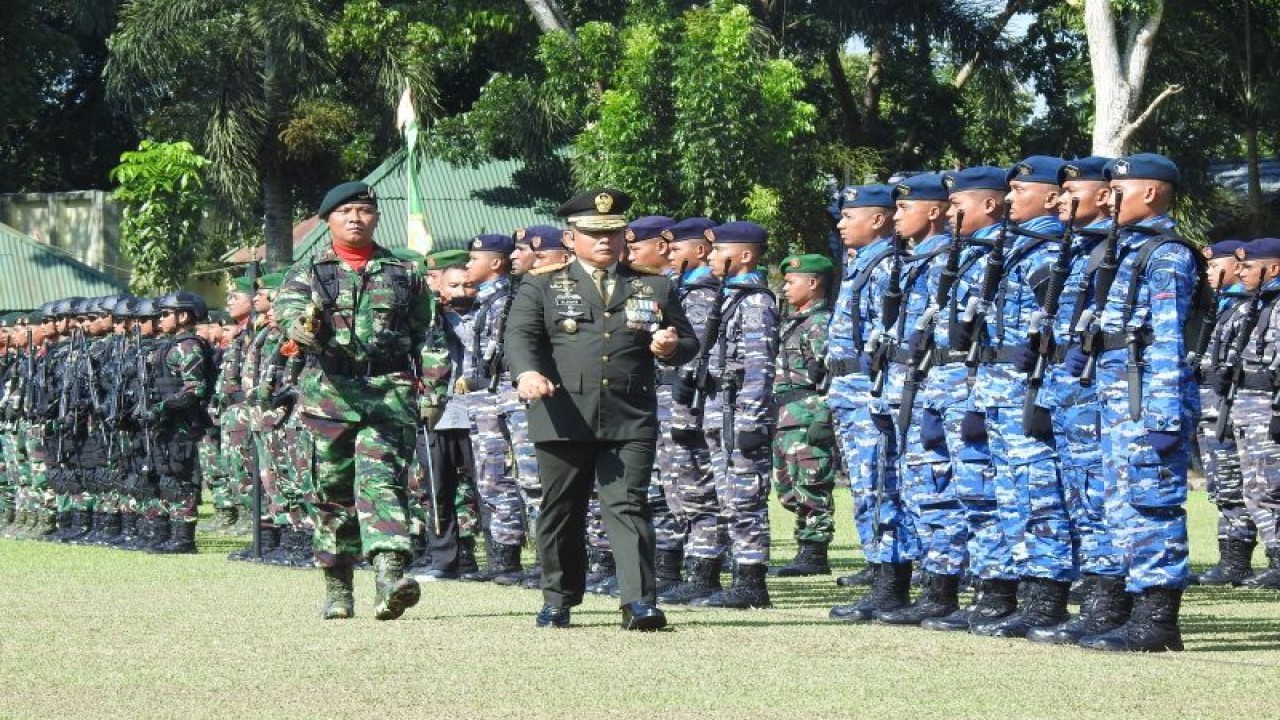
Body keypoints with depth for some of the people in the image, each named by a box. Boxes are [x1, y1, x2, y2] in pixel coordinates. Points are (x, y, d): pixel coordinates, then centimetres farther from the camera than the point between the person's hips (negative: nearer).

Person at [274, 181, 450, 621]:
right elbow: (288, 309, -10)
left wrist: (433, 390, 5)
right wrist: (305, 326, -34)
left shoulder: (403, 276, 15)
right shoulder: (307, 275, 11)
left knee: (382, 481, -16)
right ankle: (337, 586, 15)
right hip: (330, 393, 1)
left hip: (391, 393, -1)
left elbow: (425, 338, 16)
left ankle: (390, 577, -30)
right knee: (332, 490, 5)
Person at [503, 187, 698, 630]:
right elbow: (520, 335, -4)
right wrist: (527, 373, -26)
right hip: (563, 418, 0)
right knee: (561, 511, 8)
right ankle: (558, 600, 21)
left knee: (628, 506, -10)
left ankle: (639, 602, -16)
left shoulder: (655, 290, 17)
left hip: (631, 420, 0)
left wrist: (673, 347, -6)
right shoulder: (541, 289, 11)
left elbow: (688, 341, 20)